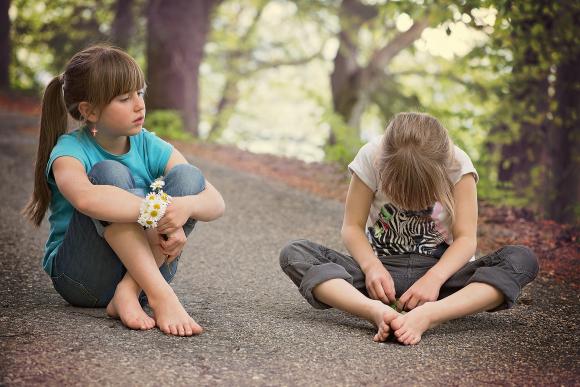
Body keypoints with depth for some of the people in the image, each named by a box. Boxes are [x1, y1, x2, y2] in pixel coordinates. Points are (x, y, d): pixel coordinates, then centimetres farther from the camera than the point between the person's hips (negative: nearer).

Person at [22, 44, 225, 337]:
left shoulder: (150, 147, -1)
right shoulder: (70, 151, -13)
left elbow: (216, 202, -9)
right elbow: (85, 198, -39)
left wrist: (186, 206, -32)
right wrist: (158, 212, -40)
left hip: (142, 268, 4)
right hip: (80, 277, -4)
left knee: (188, 176, -15)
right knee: (109, 173, -26)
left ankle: (130, 292, -26)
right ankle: (160, 295, -37)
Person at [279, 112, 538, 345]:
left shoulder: (457, 165, -12)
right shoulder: (371, 158, -12)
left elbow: (466, 238, -14)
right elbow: (352, 226, -8)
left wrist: (435, 277, -31)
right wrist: (371, 265, -28)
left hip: (439, 268, 0)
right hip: (383, 271, 0)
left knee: (523, 259, -27)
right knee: (294, 254, -23)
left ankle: (427, 315, -47)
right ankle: (377, 312, -48)